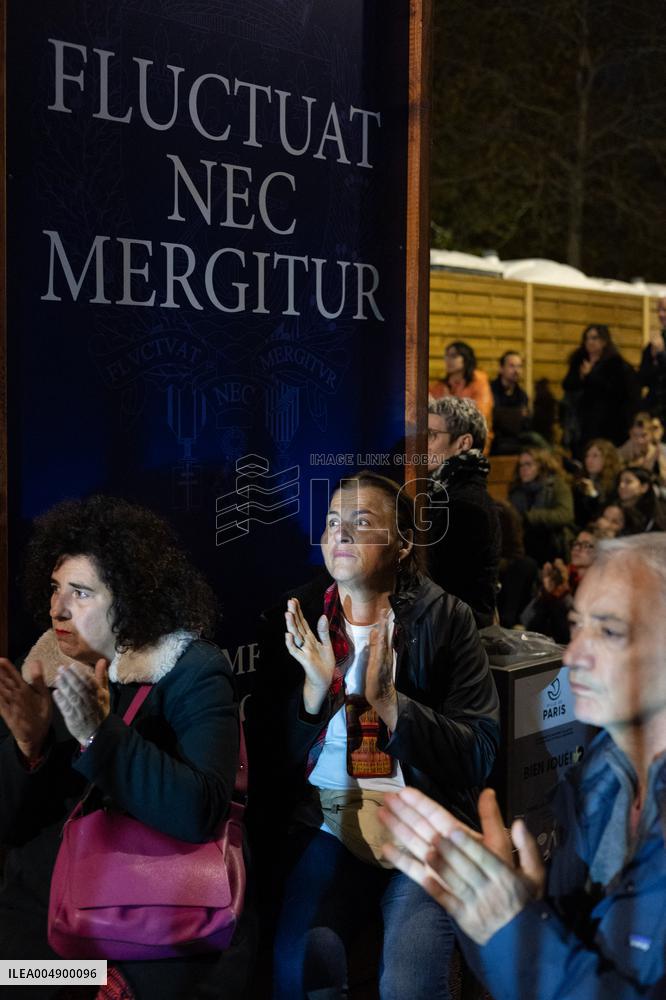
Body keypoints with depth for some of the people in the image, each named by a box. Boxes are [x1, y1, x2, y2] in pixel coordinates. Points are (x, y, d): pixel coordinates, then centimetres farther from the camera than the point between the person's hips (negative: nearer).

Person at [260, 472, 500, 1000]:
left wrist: (389, 703, -21)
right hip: (327, 819, 2)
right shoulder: (295, 619, 4)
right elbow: (277, 757, 3)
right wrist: (314, 690, -16)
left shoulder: (445, 618, -1)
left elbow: (479, 754, -7)